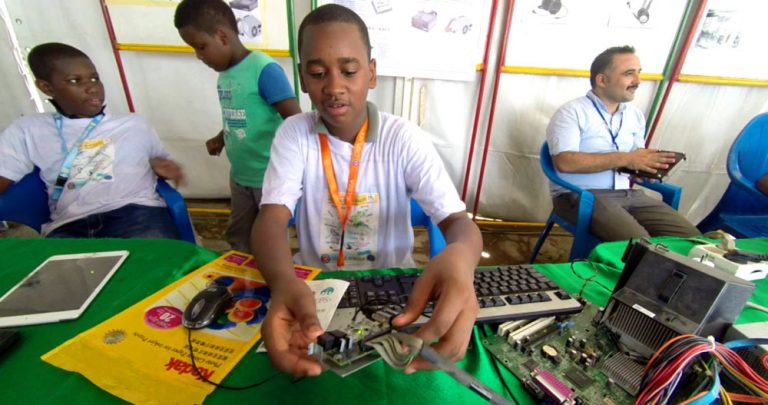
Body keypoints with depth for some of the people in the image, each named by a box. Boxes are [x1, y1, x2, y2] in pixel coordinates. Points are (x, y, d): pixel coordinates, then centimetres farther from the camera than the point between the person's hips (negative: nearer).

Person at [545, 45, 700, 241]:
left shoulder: (635, 115, 16)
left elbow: (635, 160, 18)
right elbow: (565, 162, -21)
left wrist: (647, 166, -7)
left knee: (690, 237, -4)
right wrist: (624, 159, -20)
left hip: (628, 194, 7)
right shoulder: (571, 112, -8)